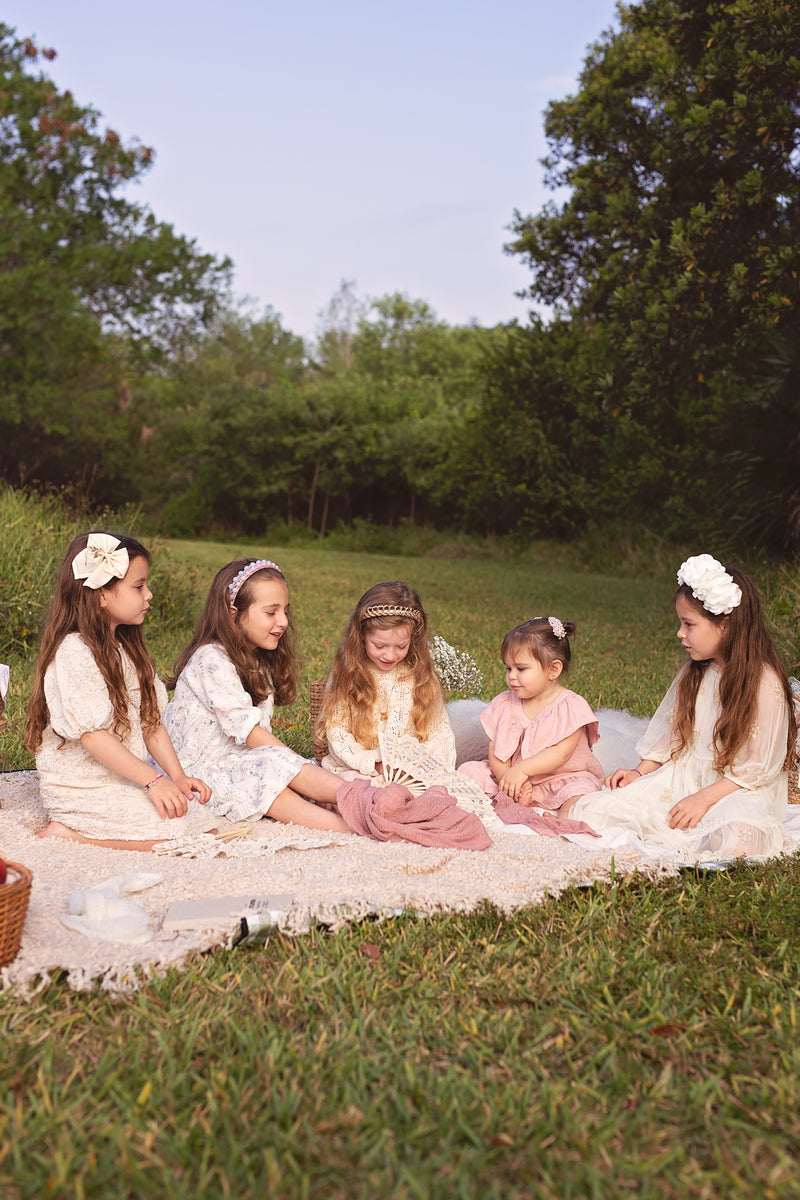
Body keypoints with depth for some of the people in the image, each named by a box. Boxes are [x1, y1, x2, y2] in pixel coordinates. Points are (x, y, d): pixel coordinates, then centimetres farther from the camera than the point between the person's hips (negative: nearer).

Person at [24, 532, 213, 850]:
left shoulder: (127, 649, 10)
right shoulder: (75, 653, -19)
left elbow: (150, 721, 7)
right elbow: (92, 734, -24)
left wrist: (177, 776, -3)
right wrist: (153, 780, -25)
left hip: (125, 778, 10)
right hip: (81, 790, -9)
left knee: (194, 802, -2)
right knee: (173, 825, -21)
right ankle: (68, 833, -8)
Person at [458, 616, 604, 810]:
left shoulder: (571, 705, -11)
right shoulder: (504, 703, 4)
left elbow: (561, 752, -20)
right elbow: (495, 751, 1)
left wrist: (521, 769, -27)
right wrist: (507, 777, -17)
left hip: (560, 778, -4)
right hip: (509, 773, 5)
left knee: (581, 789, -33)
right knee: (467, 770, -10)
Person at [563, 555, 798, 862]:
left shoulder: (765, 683, -13)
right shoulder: (693, 675, 8)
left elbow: (761, 766, -14)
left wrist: (704, 798, -18)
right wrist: (641, 771, 0)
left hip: (739, 791, -4)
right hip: (682, 778, 5)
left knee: (735, 839, -40)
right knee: (584, 811, -14)